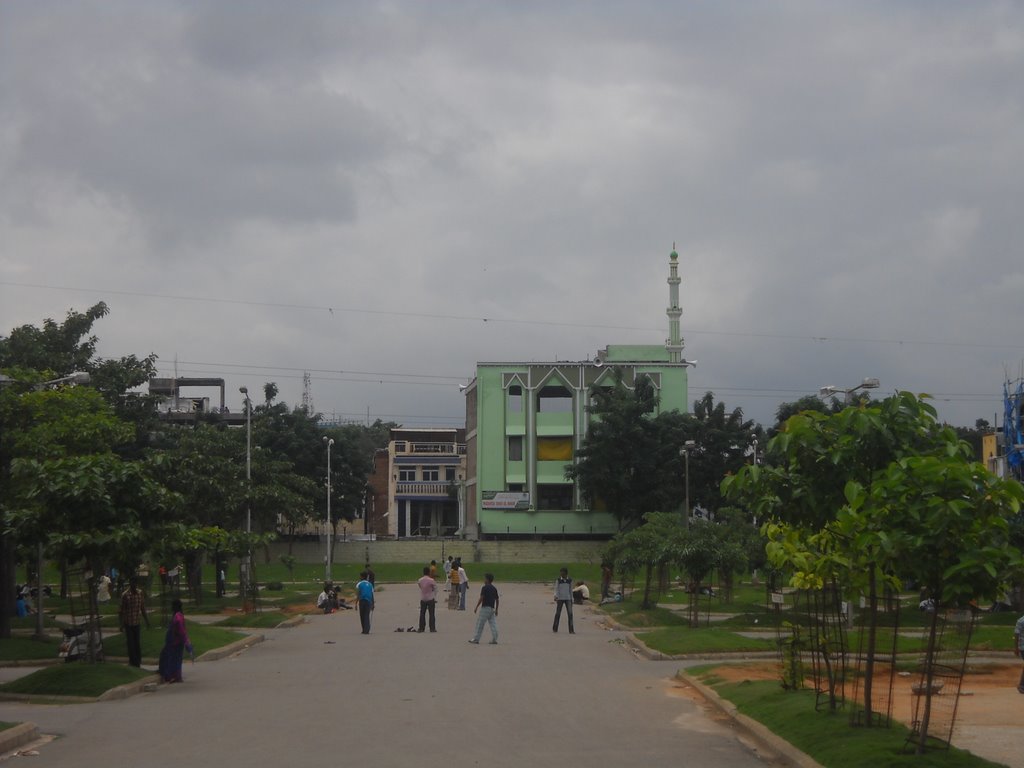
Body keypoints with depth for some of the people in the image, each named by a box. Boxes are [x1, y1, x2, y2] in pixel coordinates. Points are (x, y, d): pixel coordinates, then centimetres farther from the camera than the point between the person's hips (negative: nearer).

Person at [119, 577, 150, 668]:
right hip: (128, 623, -3)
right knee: (130, 643, 1)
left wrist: (147, 621, 13)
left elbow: (143, 608, 11)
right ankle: (133, 661, 9)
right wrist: (122, 624, -11)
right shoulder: (125, 595, -11)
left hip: (137, 622, 3)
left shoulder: (140, 593, 1)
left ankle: (138, 660, 17)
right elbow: (121, 611, -8)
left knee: (138, 642, 8)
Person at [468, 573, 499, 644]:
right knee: (493, 624, 4)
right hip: (492, 608, 7)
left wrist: (476, 607, -9)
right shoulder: (494, 588, 12)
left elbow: (481, 598, -14)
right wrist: (496, 610, 21)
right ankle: (494, 639, 0)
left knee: (479, 624, -1)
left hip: (485, 607, -7)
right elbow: (497, 600, 14)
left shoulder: (484, 588, -9)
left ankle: (476, 639, 1)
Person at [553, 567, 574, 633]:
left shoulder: (570, 581, 5)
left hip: (568, 599, 1)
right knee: (558, 613, 3)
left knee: (570, 613, -8)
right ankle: (555, 628, 17)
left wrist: (571, 600, 11)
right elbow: (556, 589, -5)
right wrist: (556, 596, -23)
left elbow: (571, 591, 11)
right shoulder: (558, 581, -1)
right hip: (560, 599, -1)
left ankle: (571, 630, -8)